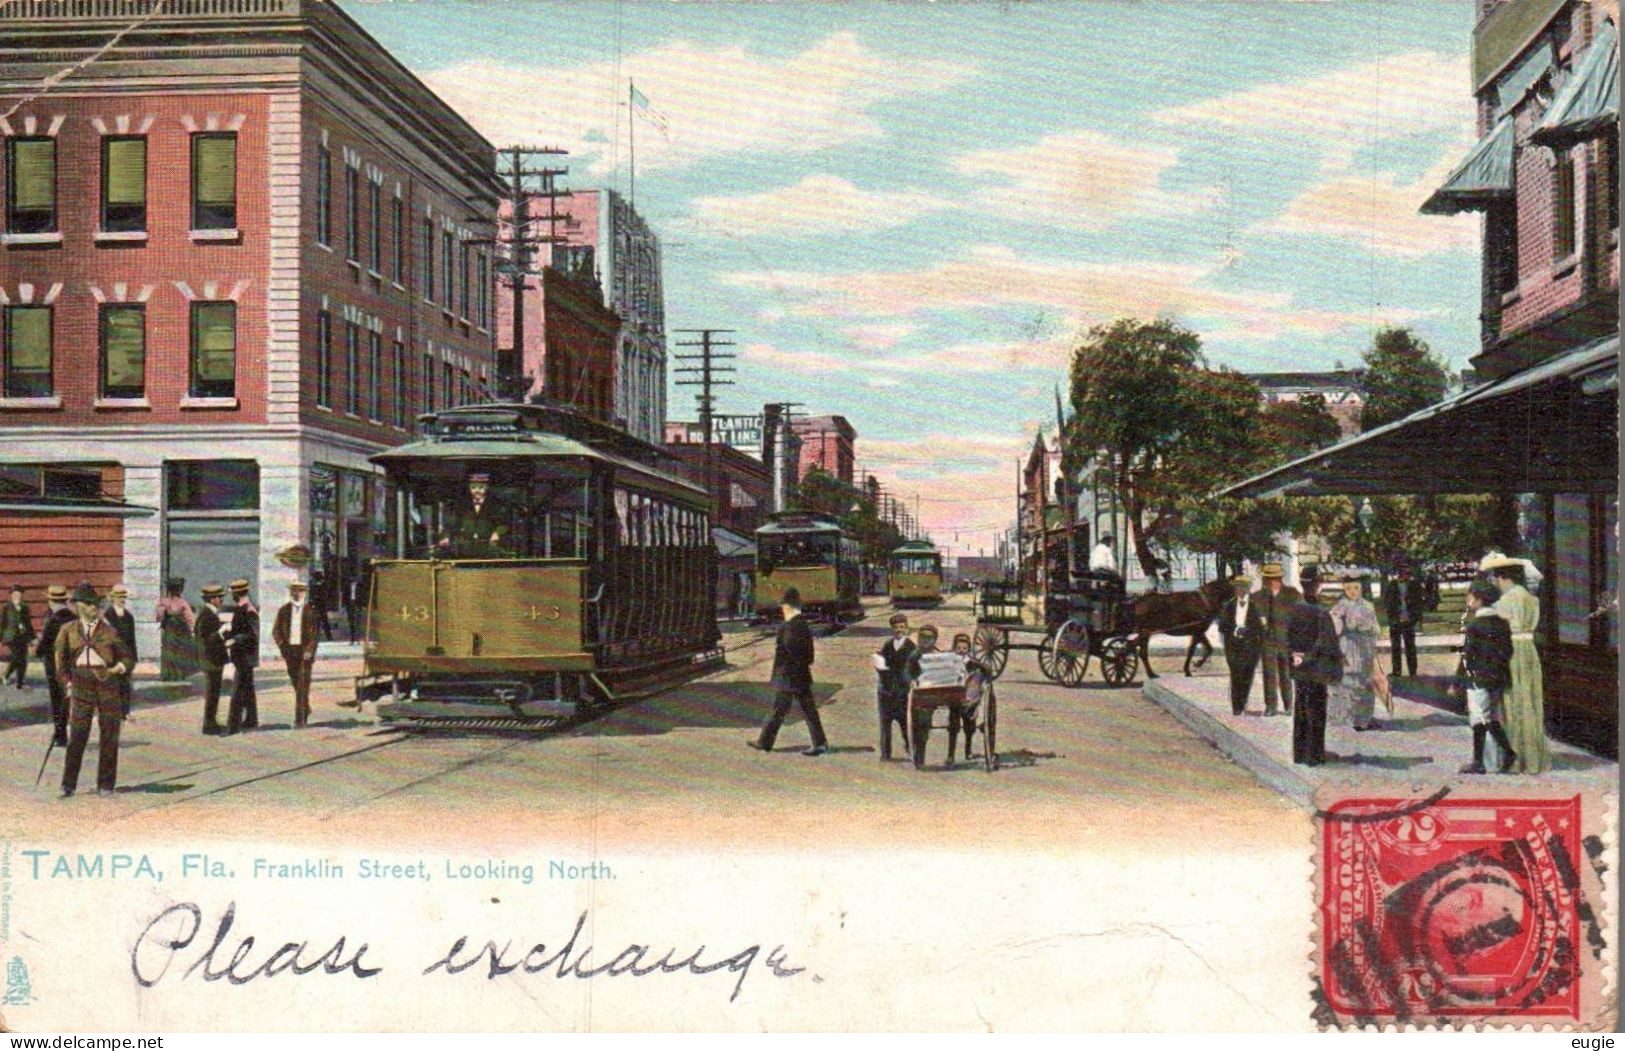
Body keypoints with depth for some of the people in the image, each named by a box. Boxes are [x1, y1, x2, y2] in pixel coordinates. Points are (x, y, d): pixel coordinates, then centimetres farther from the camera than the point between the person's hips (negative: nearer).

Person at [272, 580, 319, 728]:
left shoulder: (311, 610, -1)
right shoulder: (284, 610, 7)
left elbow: (317, 631, -2)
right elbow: (276, 631, 9)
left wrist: (310, 649, -12)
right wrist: (282, 646, -4)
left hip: (306, 651, -3)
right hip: (290, 650, 3)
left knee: (303, 684, -11)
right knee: (296, 683, 12)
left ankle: (300, 718, -12)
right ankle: (305, 709, 34)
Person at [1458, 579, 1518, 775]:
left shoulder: (1474, 625, -11)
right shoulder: (1503, 623, 9)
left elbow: (1467, 655, -12)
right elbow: (1508, 652, 12)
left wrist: (1457, 683, -7)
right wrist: (1506, 678, 19)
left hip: (1478, 678, -7)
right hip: (1499, 678, 7)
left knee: (1478, 719, -1)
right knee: (1493, 718, 15)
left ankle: (1478, 762, 1)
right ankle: (1507, 751, 1)